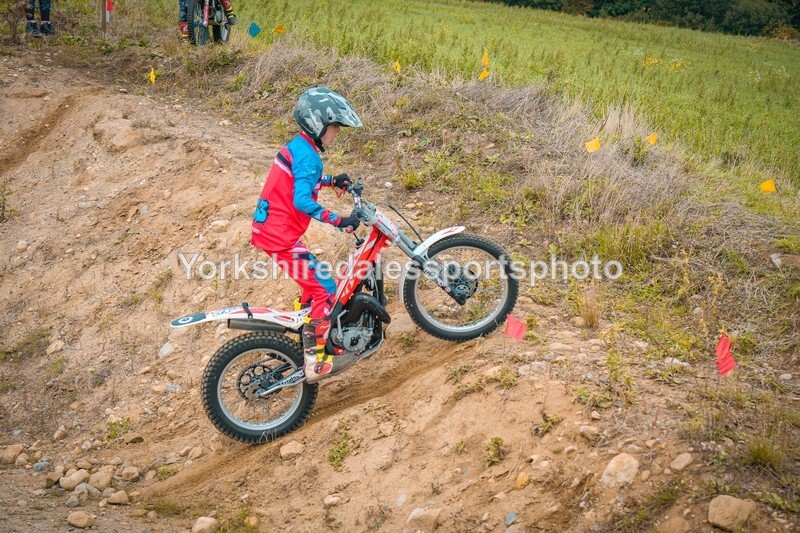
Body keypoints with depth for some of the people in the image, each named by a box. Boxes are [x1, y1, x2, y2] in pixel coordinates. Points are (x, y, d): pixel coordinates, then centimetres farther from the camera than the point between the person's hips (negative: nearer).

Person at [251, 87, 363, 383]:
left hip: (268, 229, 10)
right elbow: (302, 201, -30)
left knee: (314, 282, 23)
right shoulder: (308, 156, -18)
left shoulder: (297, 145, 13)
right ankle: (315, 362, -9)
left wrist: (331, 180, 27)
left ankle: (305, 339, 34)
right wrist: (339, 221, -31)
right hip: (282, 236, -10)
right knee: (325, 289, -8)